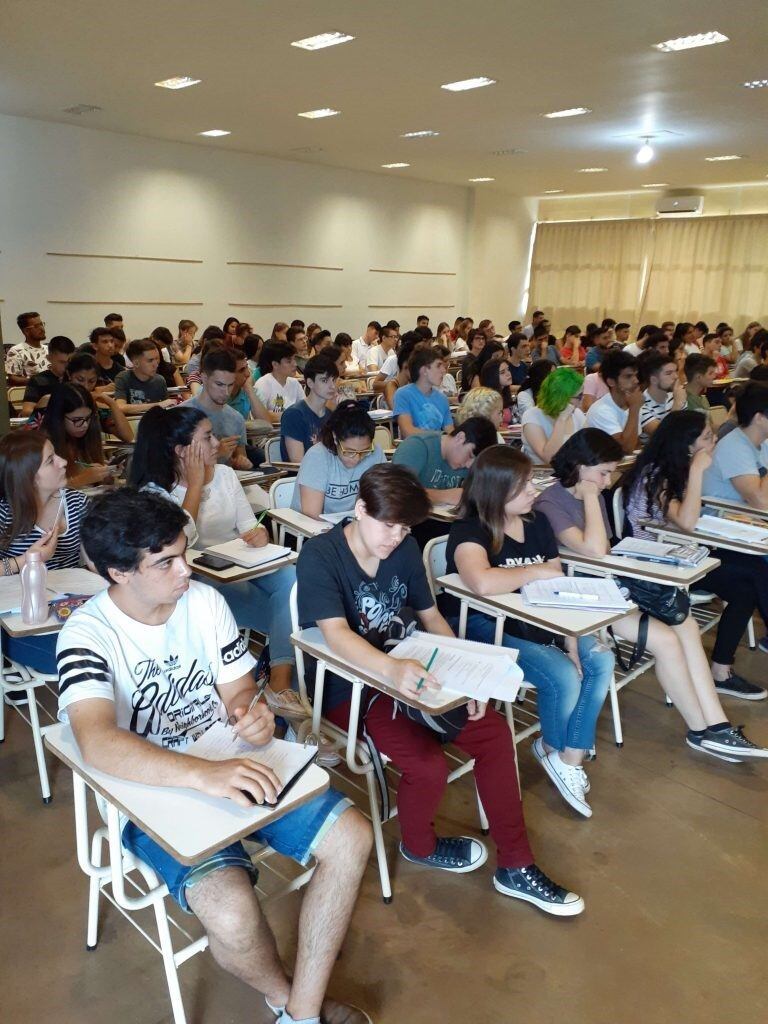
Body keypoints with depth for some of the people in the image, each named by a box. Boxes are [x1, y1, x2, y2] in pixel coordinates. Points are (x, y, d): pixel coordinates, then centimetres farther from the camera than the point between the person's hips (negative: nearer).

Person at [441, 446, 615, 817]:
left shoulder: (537, 522, 5)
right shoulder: (469, 532, -18)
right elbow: (483, 582, -41)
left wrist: (573, 642, -8)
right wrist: (538, 571, -25)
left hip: (533, 620, 8)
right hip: (481, 627, -7)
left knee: (600, 661, -9)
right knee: (563, 677, -22)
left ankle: (571, 760, 2)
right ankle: (551, 748, 12)